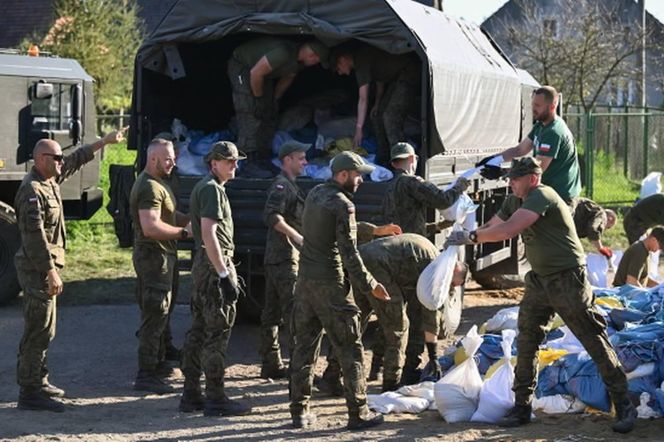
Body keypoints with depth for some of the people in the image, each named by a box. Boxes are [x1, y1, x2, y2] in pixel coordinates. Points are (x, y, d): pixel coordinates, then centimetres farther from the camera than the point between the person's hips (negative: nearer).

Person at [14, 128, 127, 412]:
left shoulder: (50, 181, 12)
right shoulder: (33, 190, -18)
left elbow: (76, 160, 30)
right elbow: (35, 234, -24)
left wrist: (104, 142, 35)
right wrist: (50, 271, -26)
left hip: (45, 266, 11)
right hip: (38, 269, -11)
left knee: (43, 330, 17)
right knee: (38, 331, -10)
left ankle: (38, 382, 27)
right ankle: (29, 392, -9)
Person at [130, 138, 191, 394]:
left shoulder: (158, 184, 15)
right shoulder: (149, 188, -20)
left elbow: (170, 215, 23)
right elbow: (150, 227, -29)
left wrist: (190, 220, 5)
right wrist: (183, 232, -23)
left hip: (163, 256, 11)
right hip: (154, 256, -11)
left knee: (159, 314, 21)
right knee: (155, 315, -10)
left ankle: (158, 362, 34)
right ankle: (146, 376, -9)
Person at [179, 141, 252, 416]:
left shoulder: (202, 187, 18)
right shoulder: (212, 189, -13)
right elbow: (209, 234, -22)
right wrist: (225, 275, -24)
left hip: (202, 265, 11)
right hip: (216, 265, -11)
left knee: (198, 331, 12)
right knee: (217, 333, -7)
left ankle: (191, 396, 16)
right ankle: (215, 399, -6)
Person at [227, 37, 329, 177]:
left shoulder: (301, 60, -8)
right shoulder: (284, 53, -38)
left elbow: (287, 78, 10)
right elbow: (256, 73, -31)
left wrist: (274, 98, 11)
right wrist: (258, 97, -17)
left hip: (262, 73, 9)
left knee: (269, 116, 5)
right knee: (250, 115, -18)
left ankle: (263, 162, 9)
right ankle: (249, 164, -22)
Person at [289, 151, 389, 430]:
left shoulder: (315, 194, 10)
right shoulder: (343, 205, -14)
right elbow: (349, 253, -16)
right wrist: (370, 285, -7)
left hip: (305, 279, 8)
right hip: (330, 285, -8)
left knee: (304, 347, 11)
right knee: (349, 350, 0)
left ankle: (299, 412, 13)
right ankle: (358, 414, 3)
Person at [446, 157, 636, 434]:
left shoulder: (542, 196, -20)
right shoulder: (514, 202, 10)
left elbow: (508, 230, -28)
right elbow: (490, 227, 16)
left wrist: (471, 237, -18)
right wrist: (460, 239, -1)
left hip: (568, 279, -9)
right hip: (539, 281, 9)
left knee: (595, 342, -5)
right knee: (526, 343, 6)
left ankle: (624, 406, 0)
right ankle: (522, 408, 15)